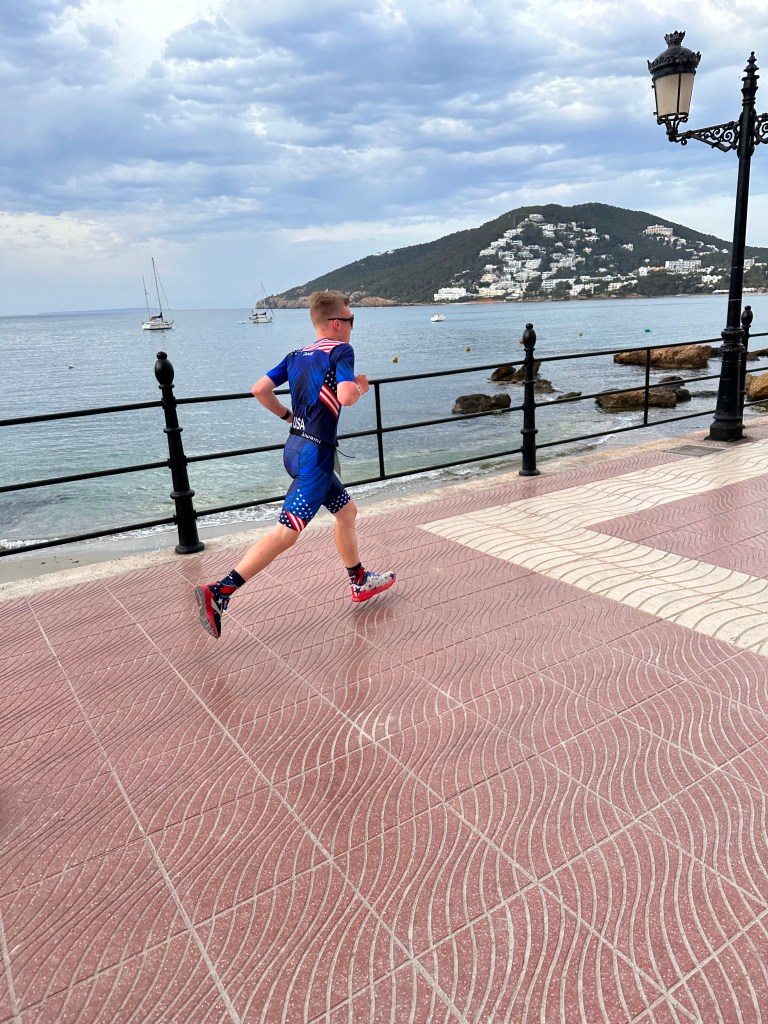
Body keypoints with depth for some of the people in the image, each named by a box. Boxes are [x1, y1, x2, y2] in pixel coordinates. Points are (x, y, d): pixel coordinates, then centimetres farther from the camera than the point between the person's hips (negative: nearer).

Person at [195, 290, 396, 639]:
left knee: (346, 510, 22)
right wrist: (360, 387, -2)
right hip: (315, 453, -10)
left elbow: (260, 389, 8)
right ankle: (218, 592, -15)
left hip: (295, 447, 10)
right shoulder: (341, 350, -8)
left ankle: (360, 582, 36)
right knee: (286, 532, -11)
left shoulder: (297, 355, 13)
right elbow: (346, 396, -23)